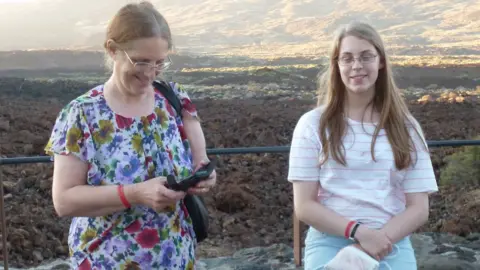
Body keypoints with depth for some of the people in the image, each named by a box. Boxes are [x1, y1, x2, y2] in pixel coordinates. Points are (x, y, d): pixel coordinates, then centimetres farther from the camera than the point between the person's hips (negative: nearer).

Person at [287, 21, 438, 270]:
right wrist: (359, 232, -15)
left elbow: (419, 209, 5)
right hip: (329, 241, -2)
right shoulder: (313, 124, 3)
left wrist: (380, 239, -12)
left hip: (392, 244, 2)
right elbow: (304, 207, -1)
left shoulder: (405, 127, 8)